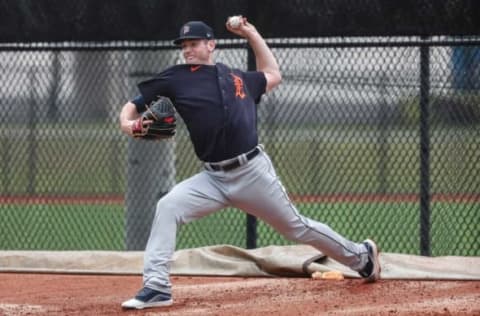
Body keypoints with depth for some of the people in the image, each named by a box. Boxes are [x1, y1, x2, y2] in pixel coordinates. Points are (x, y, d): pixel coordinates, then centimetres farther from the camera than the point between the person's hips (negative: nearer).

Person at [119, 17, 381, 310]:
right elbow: (134, 106, 6)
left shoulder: (236, 77, 11)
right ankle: (157, 287, -22)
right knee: (168, 207, -23)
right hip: (213, 178, 0)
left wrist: (252, 35, 24)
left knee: (296, 227, 9)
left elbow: (273, 76, 30)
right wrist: (127, 123, -18)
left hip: (254, 173, 0)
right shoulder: (176, 79, 5)